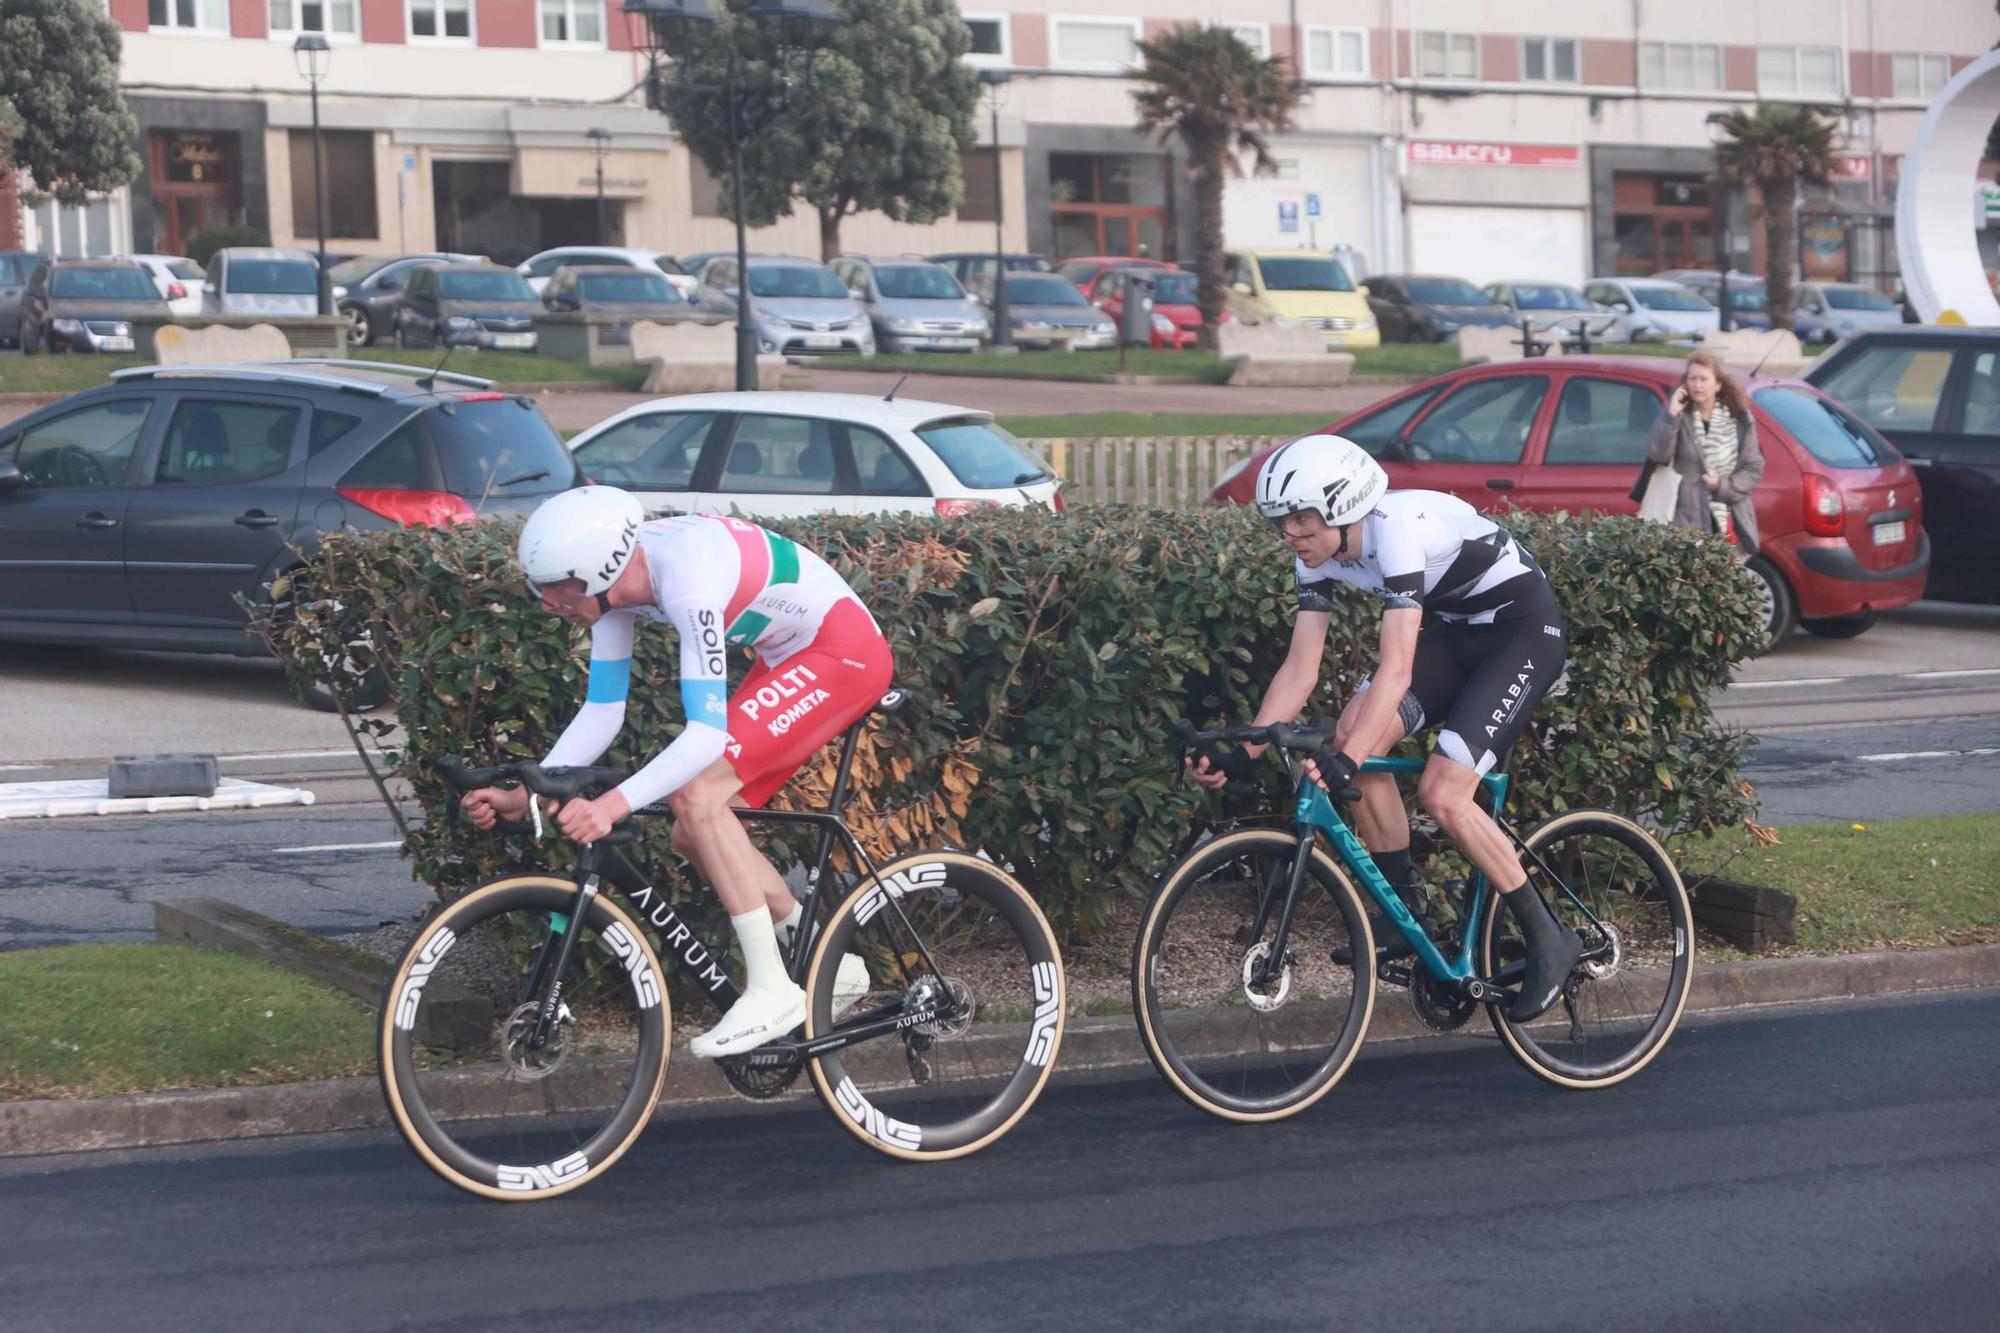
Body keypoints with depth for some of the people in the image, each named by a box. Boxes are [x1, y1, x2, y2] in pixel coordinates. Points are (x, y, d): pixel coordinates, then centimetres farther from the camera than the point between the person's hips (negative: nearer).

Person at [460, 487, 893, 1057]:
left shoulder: (688, 579, -33)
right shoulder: (613, 580, -7)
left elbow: (708, 731, -36)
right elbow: (602, 712, 0)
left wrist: (614, 804, -46)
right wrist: (524, 796, -11)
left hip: (846, 651, -9)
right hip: (791, 661, 9)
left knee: (696, 794, -22)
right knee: (696, 836, 6)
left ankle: (772, 989, -17)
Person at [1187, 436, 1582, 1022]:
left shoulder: (1399, 528, -32)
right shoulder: (1319, 556, -7)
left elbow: (1396, 669, -39)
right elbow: (1299, 670, -6)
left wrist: (1347, 759, -49)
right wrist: (1243, 753, -17)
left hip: (1523, 628, -8)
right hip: (1454, 630, 8)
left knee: (1442, 794, -19)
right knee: (1353, 731, -12)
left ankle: (1550, 942, -4)